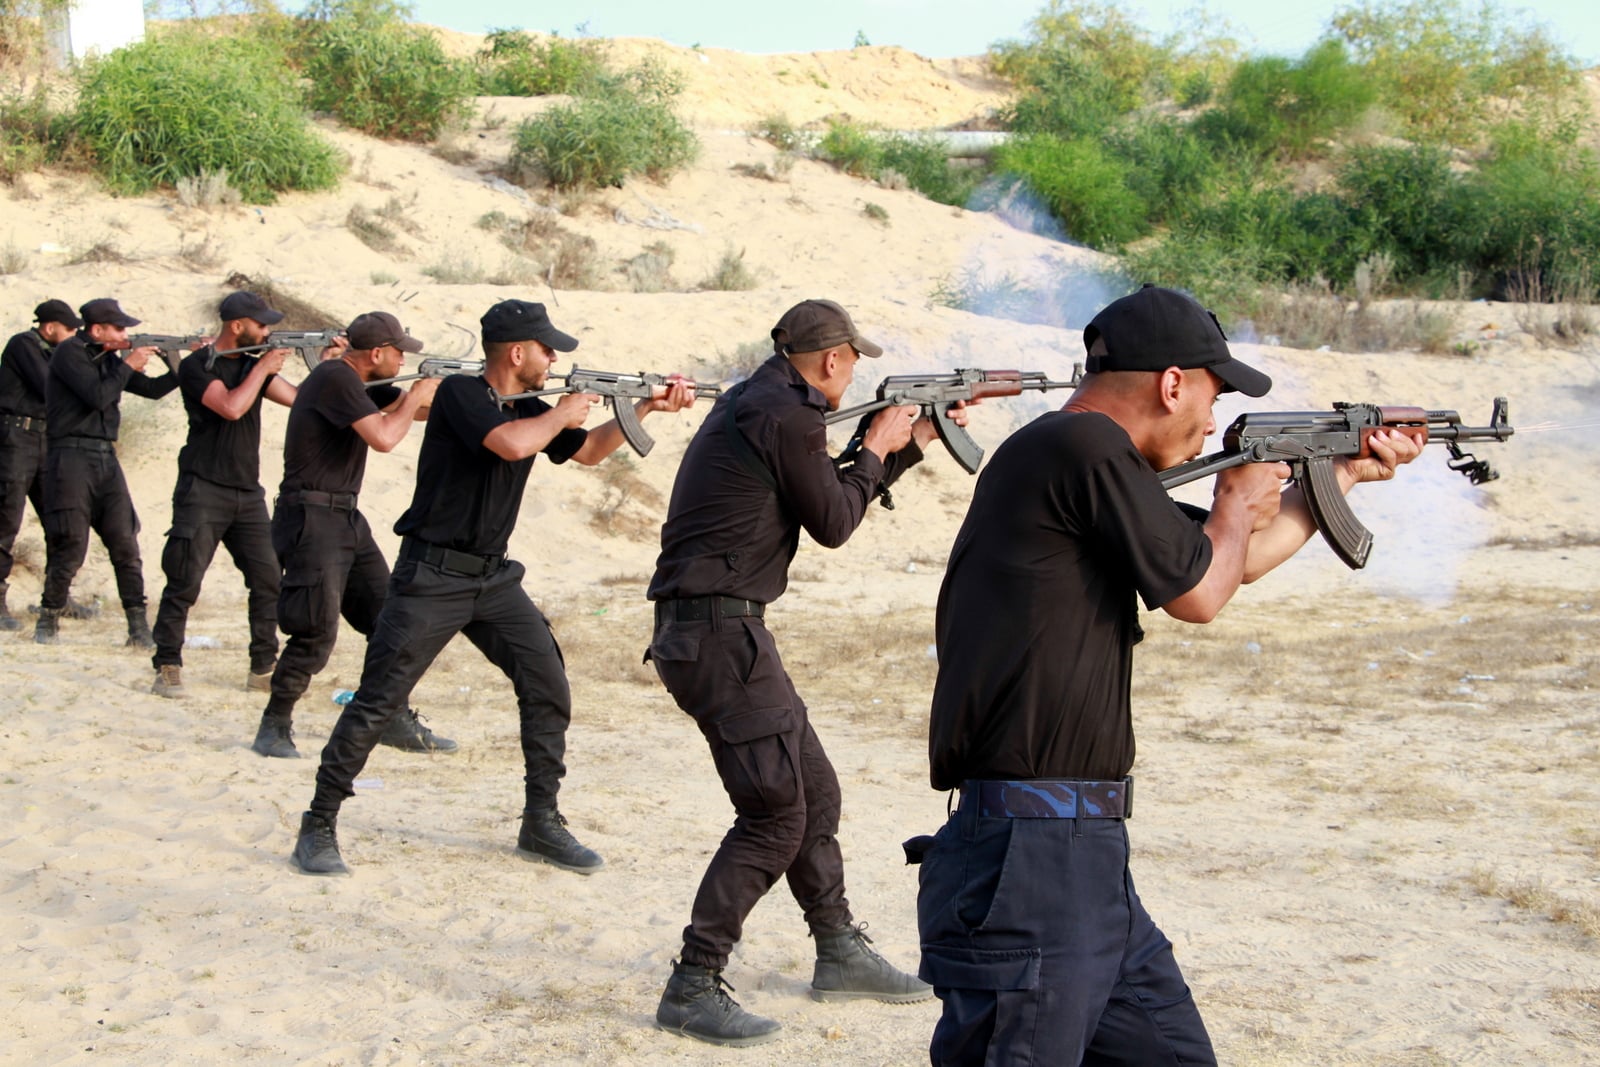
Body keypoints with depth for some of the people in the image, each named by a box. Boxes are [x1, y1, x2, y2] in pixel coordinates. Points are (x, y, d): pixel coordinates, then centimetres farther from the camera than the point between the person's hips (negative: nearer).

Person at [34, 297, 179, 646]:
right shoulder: (69, 353, -7)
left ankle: (140, 630, -1)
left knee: (126, 545, -2)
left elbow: (152, 389, 17)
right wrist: (128, 366, -9)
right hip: (71, 458, -7)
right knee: (70, 548, -5)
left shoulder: (109, 359, 15)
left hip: (105, 460, 7)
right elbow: (98, 396, -18)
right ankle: (48, 621, 14)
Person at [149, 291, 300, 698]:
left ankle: (263, 668, 9)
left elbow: (299, 397, 6)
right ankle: (167, 668, 3)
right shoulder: (196, 366, -7)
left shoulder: (253, 365, 13)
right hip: (203, 491, -6)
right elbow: (231, 408, -21)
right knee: (185, 582, -6)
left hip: (248, 493, 6)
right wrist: (263, 368, -12)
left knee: (269, 580, 2)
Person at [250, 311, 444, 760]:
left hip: (346, 518, 10)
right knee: (316, 632, -9)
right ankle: (274, 728, 4)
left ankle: (393, 719, 17)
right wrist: (416, 397, -9)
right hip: (313, 518, -10)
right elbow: (383, 437, -24)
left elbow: (405, 408, 19)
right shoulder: (336, 378, -16)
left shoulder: (358, 383, 13)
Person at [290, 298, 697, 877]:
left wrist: (645, 407, 9)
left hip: (494, 578, 7)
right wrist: (561, 414, -11)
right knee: (375, 703, -5)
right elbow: (512, 444, -29)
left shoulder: (529, 409, 9)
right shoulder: (460, 393, -13)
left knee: (549, 688, 1)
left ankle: (541, 824, 12)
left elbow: (589, 451, 20)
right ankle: (318, 826, 6)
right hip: (431, 577, -7)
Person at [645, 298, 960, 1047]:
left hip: (710, 631, 10)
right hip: (720, 632, -10)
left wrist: (912, 440, 27)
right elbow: (833, 523, -7)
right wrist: (876, 448, 8)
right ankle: (692, 989, -2)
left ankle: (841, 954, 29)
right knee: (776, 816, -7)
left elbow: (833, 498, 25)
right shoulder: (787, 416, -15)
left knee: (815, 791, 17)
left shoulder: (756, 403, 17)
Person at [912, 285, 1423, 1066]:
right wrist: (1240, 503, 13)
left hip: (1086, 857, 10)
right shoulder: (1083, 446, -13)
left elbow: (1237, 558, 30)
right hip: (1027, 863, -10)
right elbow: (1199, 592, -7)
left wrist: (1346, 471, 38)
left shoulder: (1090, 461, 17)